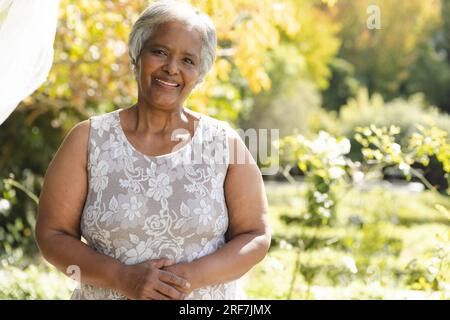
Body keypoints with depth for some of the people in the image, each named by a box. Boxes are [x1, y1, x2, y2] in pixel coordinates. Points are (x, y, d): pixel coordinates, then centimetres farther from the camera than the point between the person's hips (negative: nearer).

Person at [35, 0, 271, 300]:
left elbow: (256, 237, -5)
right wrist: (122, 277, -21)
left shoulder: (225, 142, -6)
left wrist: (191, 276, -21)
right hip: (105, 293, 0)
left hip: (209, 294, 0)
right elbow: (52, 234, -7)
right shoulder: (88, 138, -6)